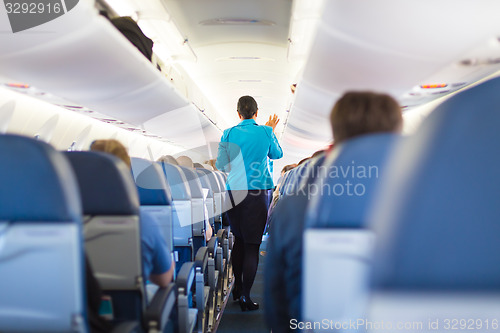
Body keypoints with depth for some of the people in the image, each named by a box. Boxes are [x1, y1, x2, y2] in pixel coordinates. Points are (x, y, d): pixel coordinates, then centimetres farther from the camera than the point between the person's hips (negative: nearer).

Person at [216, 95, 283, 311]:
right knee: (252, 244, 0)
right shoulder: (265, 132, -2)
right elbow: (277, 154, 18)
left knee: (238, 240, 18)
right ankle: (245, 297, 1)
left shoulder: (228, 134, 2)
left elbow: (220, 166, 10)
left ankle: (237, 288, 29)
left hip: (233, 192, 3)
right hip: (256, 192, -3)